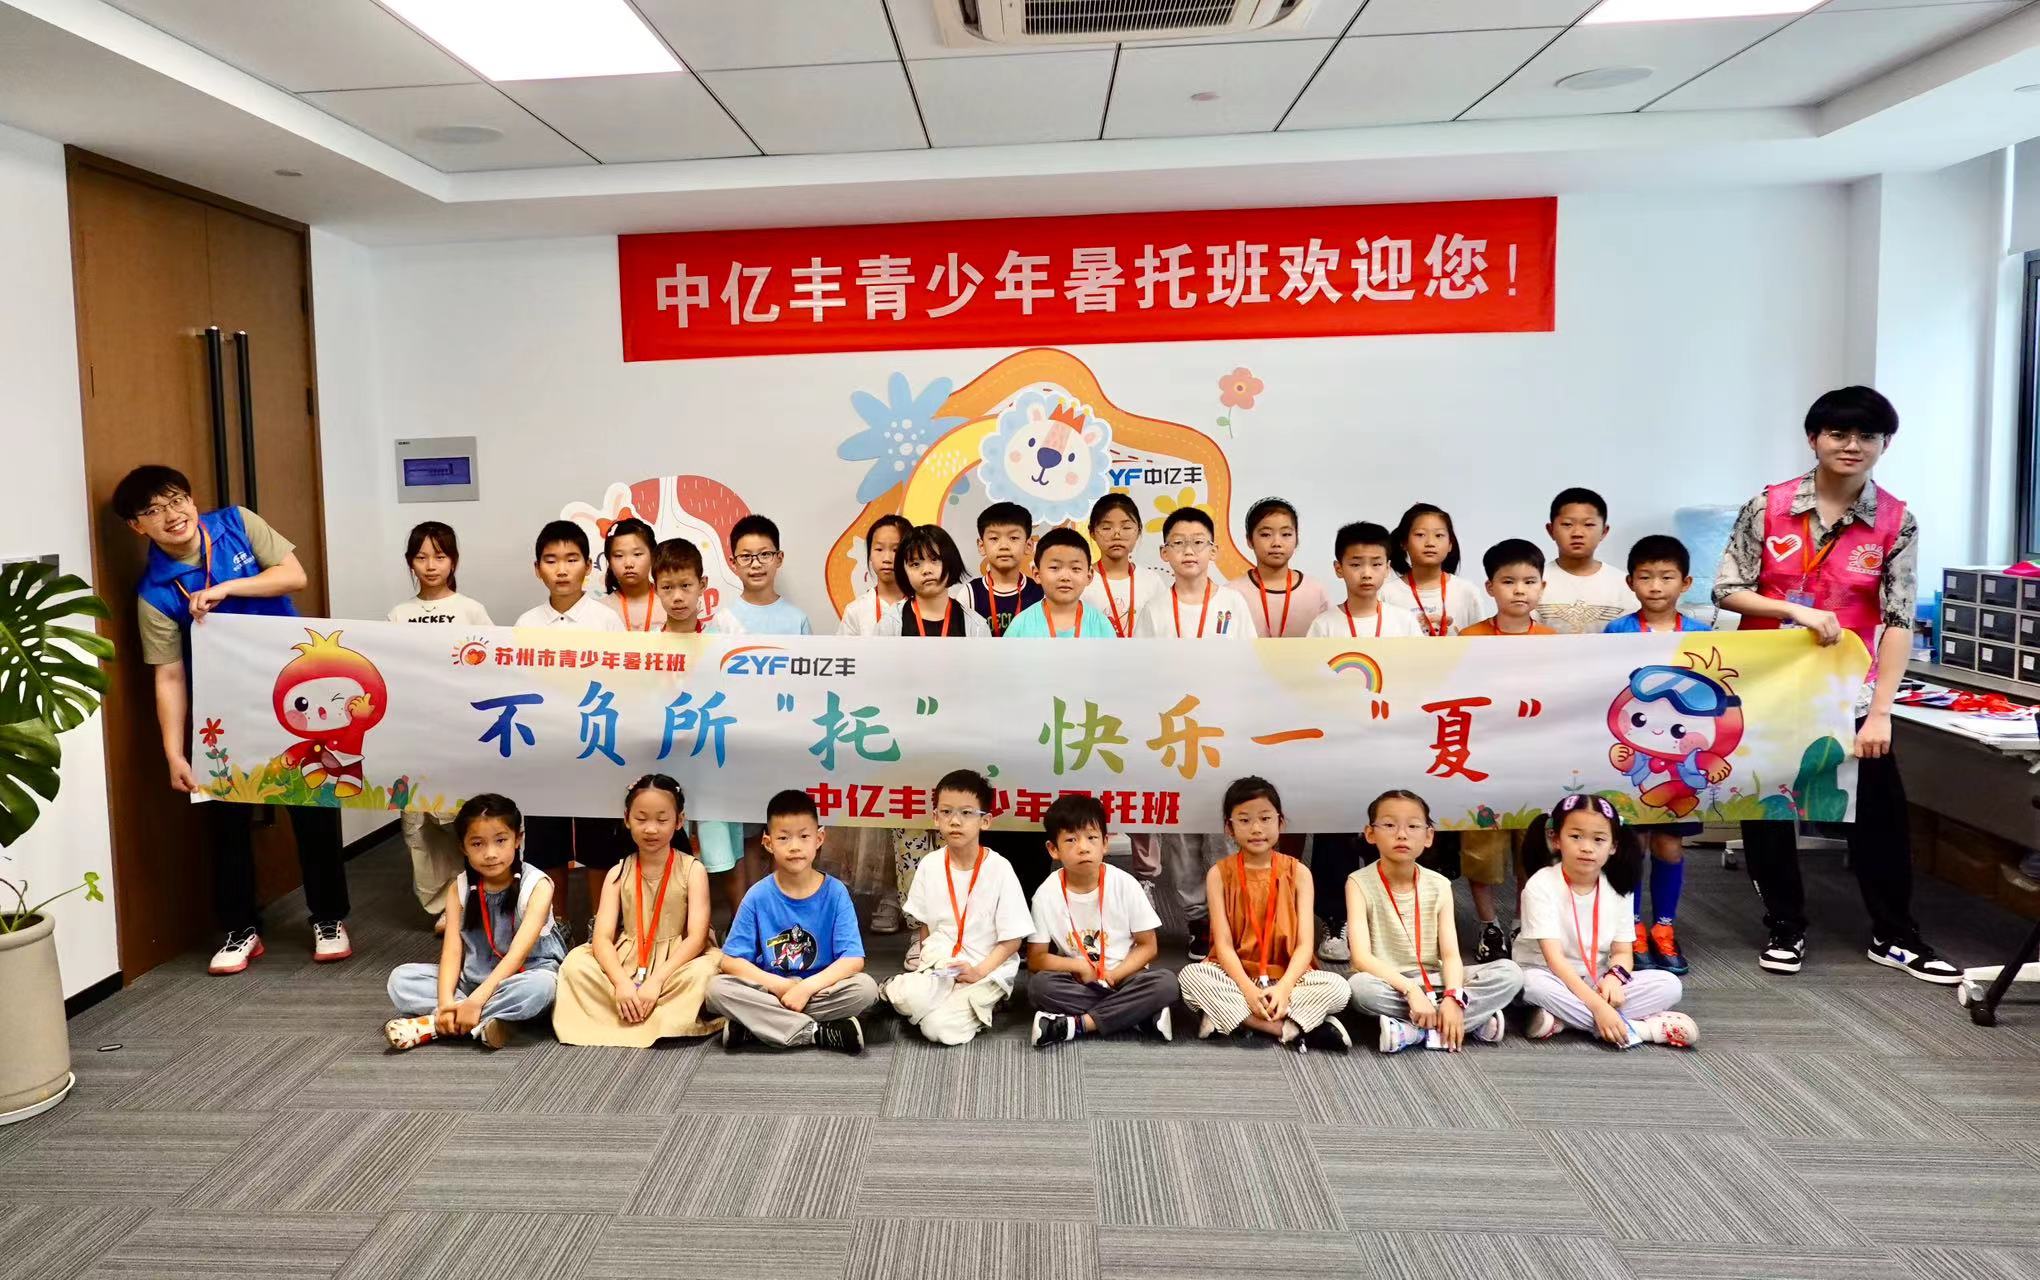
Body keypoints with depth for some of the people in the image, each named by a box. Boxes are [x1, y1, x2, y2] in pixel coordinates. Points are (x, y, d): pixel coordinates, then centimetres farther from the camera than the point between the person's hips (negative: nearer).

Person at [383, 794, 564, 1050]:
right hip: (474, 978, 4)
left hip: (525, 975, -4)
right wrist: (445, 1002, -28)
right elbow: (451, 951, -11)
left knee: (540, 986, -38)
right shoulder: (460, 889, -2)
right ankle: (482, 1022, -26)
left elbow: (518, 953, -22)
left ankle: (431, 1025, -28)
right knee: (400, 979, -13)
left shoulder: (536, 886, -14)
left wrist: (475, 1001, -31)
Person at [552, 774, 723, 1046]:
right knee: (575, 963, -22)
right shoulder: (618, 873, 3)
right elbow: (602, 936, -8)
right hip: (625, 962, 3)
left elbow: (696, 936, -13)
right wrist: (621, 982, -26)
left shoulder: (692, 869, -4)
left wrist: (655, 981, -25)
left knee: (702, 972, -34)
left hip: (676, 962, -3)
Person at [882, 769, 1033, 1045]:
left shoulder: (999, 869, -11)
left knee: (939, 1028, -24)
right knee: (911, 999, -31)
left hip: (988, 969, -2)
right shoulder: (929, 865, 0)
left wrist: (980, 971, -17)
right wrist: (929, 961, -1)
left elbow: (1013, 939, -7)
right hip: (939, 963, 2)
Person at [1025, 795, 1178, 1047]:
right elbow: (1035, 958, -4)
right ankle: (1140, 1014, -25)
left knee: (1165, 982, -29)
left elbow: (1148, 946, -2)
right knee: (1039, 985, -30)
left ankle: (1075, 1025, -27)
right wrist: (1078, 966, -19)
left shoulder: (1124, 884, -9)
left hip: (1123, 978, 0)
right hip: (1078, 983, 0)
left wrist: (1114, 975, -16)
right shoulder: (1047, 893, -9)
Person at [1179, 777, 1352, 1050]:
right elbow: (1223, 944, -9)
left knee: (1339, 988, -26)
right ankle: (1293, 1029, -30)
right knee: (1190, 976, -31)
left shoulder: (1297, 873, 0)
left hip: (1286, 977, 0)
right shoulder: (1219, 874, -2)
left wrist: (1283, 988, -25)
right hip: (1236, 977, 0)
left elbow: (1304, 944, -7)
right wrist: (1249, 990, -26)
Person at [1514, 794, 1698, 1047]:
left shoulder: (1618, 889, -3)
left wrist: (1613, 978, -26)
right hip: (1552, 978, -4)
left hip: (1597, 982, 5)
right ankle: (1638, 1028, -29)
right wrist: (1598, 1006, -35)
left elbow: (1622, 953, -1)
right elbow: (1554, 959, -24)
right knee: (1533, 983, -38)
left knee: (1668, 984, -17)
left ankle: (1560, 1019, -26)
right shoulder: (1541, 885, -18)